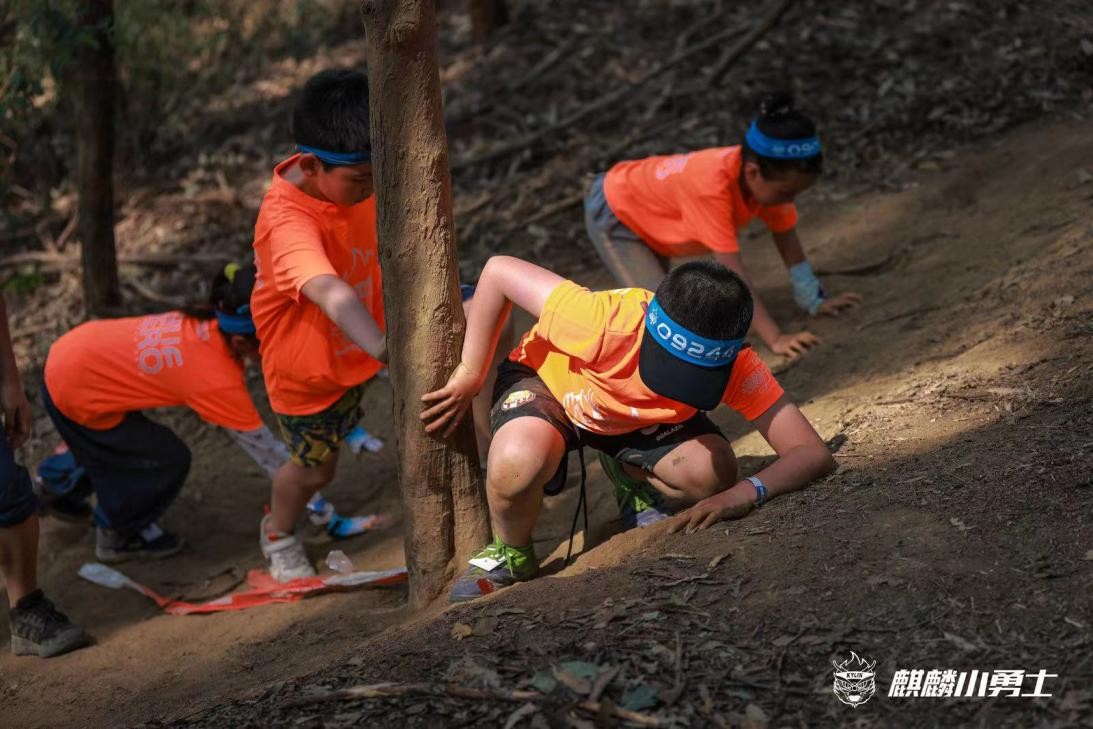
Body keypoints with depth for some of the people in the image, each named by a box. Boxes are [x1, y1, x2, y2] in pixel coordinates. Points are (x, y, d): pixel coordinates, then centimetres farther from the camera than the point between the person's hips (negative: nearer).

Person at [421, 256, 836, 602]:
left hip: (640, 419, 3)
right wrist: (468, 376, -22)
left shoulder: (736, 367, -32)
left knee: (714, 473, -26)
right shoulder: (605, 321, -42)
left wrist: (747, 493, -51)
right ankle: (510, 556, -4)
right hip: (547, 382, -3)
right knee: (517, 463, -38)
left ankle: (635, 484, 11)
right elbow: (499, 271, -30)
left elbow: (813, 455, -32)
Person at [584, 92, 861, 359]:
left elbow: (789, 243, -9)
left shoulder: (769, 176, -23)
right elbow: (733, 273, -45)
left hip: (648, 212, 8)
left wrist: (815, 301, -11)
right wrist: (775, 339, -48)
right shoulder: (711, 186, -44)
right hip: (613, 214, -8)